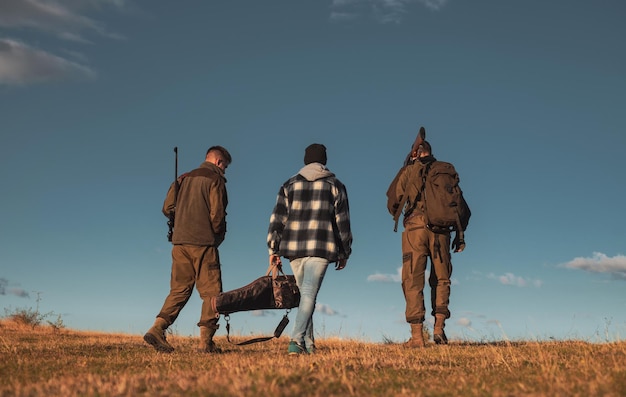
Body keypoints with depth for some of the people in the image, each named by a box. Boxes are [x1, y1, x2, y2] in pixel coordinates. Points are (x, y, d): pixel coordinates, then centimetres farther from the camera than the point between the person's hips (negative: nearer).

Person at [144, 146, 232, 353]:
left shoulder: (184, 178, 17)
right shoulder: (215, 179, -2)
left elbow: (167, 207, 13)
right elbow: (217, 214, -10)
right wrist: (218, 236, 7)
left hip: (180, 242, 6)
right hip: (203, 243, -6)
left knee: (179, 289, 12)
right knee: (211, 291, 0)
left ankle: (157, 329, -1)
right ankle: (205, 341, -2)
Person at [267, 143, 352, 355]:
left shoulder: (290, 184, 13)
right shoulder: (334, 185, 9)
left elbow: (277, 218, 8)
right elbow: (342, 221, 7)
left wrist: (273, 249, 11)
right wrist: (344, 252, 13)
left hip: (293, 247, 3)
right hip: (320, 248, -3)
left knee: (304, 294, 15)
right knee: (309, 294, -8)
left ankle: (308, 344, 15)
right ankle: (297, 340, -24)